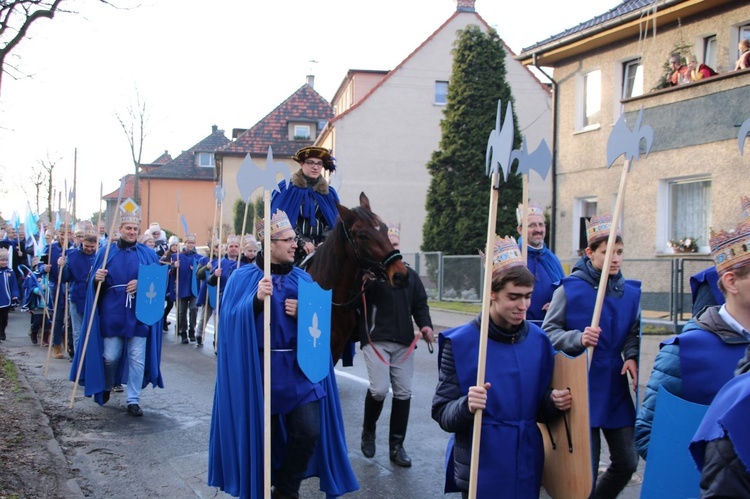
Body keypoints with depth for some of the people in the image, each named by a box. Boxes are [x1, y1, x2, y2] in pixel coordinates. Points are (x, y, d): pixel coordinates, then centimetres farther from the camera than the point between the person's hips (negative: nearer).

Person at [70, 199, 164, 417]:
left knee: (137, 358, 0)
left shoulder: (148, 254, 6)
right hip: (112, 314, 0)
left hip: (139, 315, 0)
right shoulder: (106, 252, 6)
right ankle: (106, 387, 33)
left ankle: (133, 399, 9)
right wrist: (97, 279, -17)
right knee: (110, 356, 4)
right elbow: (94, 283, 6)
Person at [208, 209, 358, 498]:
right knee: (260, 434, 6)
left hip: (300, 368, 3)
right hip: (260, 369, -3)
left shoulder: (304, 279, 8)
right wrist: (256, 300, -27)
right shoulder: (243, 277, -2)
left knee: (309, 432, -3)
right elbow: (232, 321, -12)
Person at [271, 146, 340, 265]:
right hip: (293, 249, -2)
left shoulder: (329, 193, 12)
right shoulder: (286, 188, 2)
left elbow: (335, 223, 10)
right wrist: (302, 242, -13)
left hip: (319, 249, 3)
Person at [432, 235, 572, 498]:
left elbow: (539, 410, 11)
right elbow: (442, 413, -10)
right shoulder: (460, 342, -10)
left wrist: (552, 402, -10)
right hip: (480, 468, -4)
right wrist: (466, 406, -30)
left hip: (527, 466, 4)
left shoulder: (538, 340, 2)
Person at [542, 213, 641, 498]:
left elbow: (634, 332, 15)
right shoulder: (570, 288, -9)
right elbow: (549, 331, -7)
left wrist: (632, 357, -4)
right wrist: (578, 339, -23)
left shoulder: (630, 291, 5)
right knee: (585, 467, 0)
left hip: (615, 384, 5)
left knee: (627, 462, 10)